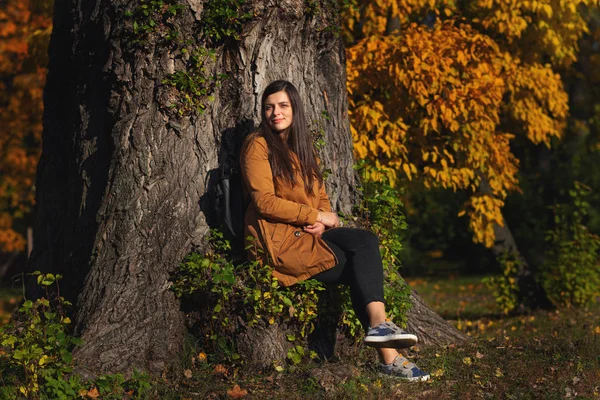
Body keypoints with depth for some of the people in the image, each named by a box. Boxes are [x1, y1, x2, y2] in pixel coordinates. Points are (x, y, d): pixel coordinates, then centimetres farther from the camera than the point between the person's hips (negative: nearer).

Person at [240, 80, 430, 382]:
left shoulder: (303, 147, 20)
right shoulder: (257, 146, -2)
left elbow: (320, 196, 17)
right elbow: (264, 202, -12)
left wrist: (321, 221, -7)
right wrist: (317, 216, -12)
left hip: (307, 233, 7)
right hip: (276, 239, -6)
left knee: (366, 241, -21)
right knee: (363, 267, -20)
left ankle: (378, 324, -32)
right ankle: (389, 357, -23)